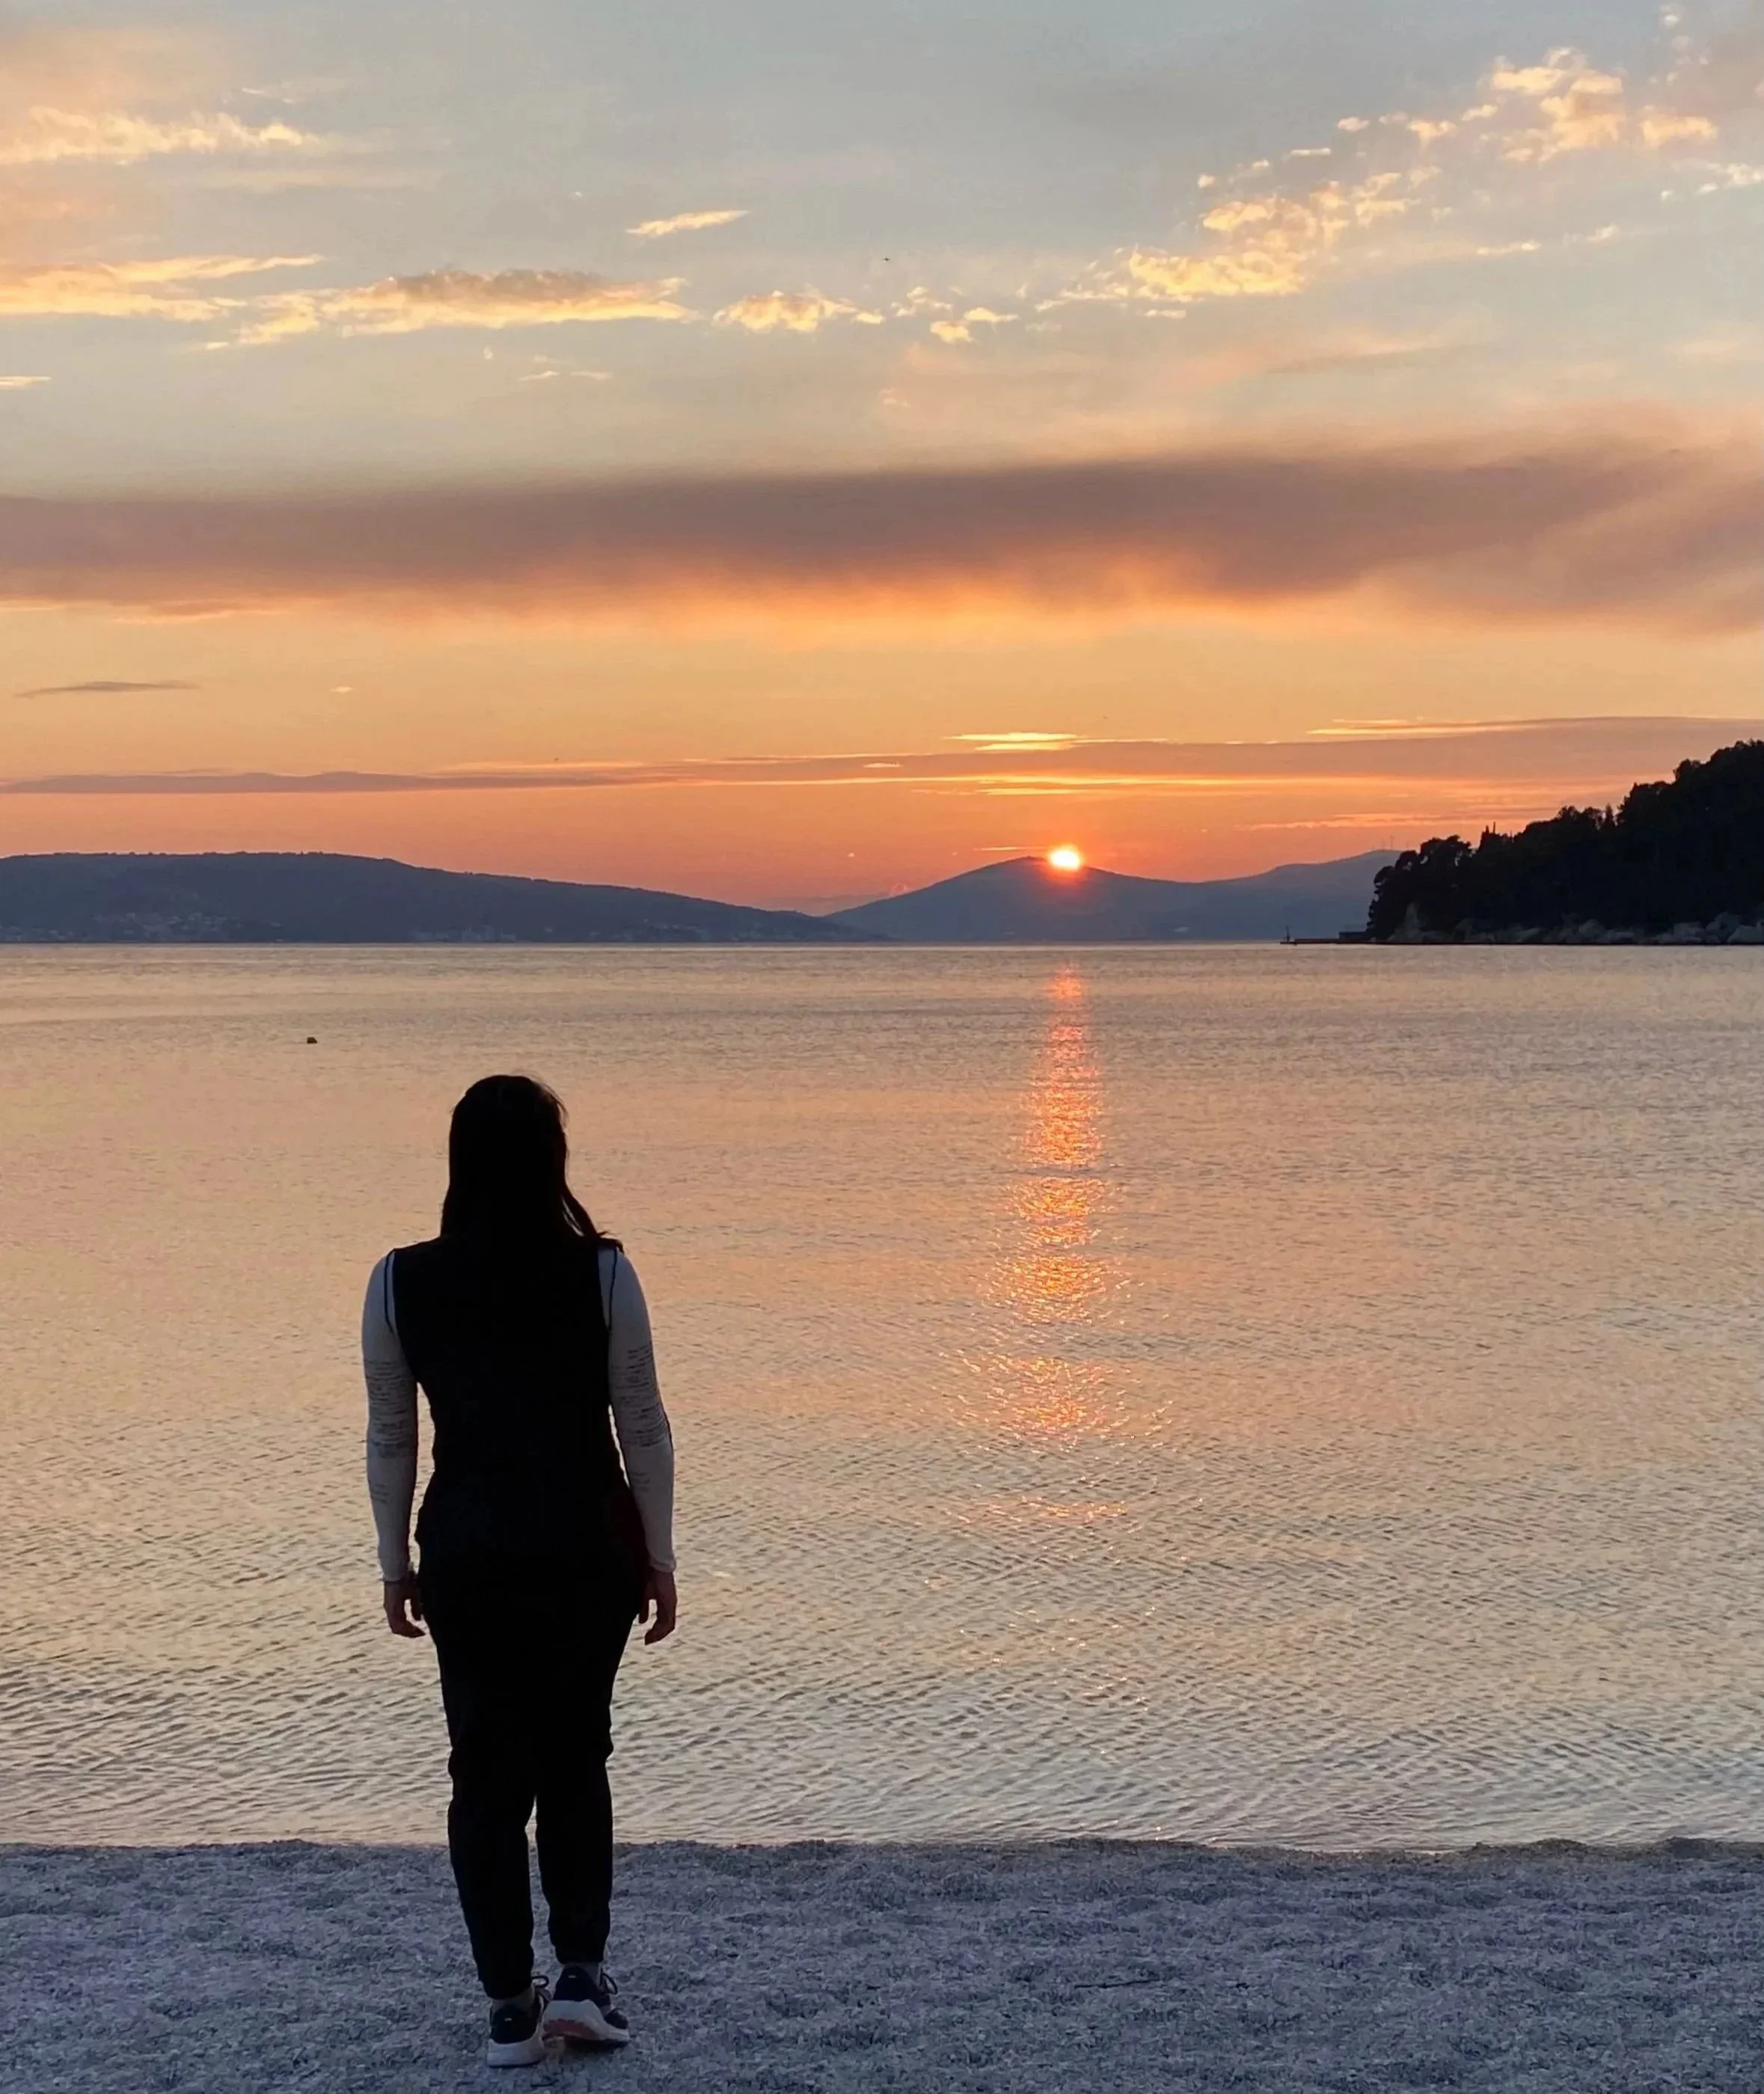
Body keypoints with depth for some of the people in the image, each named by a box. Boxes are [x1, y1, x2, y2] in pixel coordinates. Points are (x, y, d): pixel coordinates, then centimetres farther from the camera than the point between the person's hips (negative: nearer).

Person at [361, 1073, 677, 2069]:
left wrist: (397, 1562, 13)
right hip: (586, 1548, 0)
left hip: (465, 1555, 1)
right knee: (576, 1757, 17)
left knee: (487, 1772, 10)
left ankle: (512, 2005, 13)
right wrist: (660, 1556, 6)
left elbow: (391, 1438, 2)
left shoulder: (401, 1284, -4)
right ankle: (583, 1974, 11)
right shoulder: (601, 1274, -9)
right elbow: (643, 1427, -4)